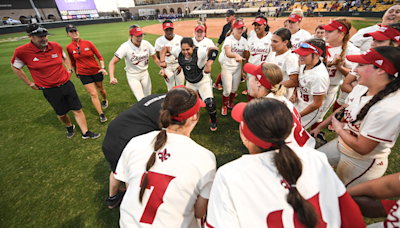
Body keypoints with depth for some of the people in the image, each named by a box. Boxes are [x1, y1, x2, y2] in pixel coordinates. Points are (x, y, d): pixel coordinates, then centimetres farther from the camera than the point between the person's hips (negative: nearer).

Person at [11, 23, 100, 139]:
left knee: (77, 110, 2)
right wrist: (30, 84, 4)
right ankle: (69, 126, 41)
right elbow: (15, 67, 7)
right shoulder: (22, 51, -10)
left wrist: (69, 69, 11)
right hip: (50, 90, -2)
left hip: (67, 84, 2)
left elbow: (65, 58, 20)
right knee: (61, 114, 10)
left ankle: (85, 133, 13)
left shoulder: (56, 46, -3)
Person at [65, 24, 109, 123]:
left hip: (96, 71, 0)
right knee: (93, 94, -4)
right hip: (84, 74, 0)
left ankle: (105, 100, 49)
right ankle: (101, 114, 4)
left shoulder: (88, 43, -7)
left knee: (101, 89, 16)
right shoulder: (69, 47, -3)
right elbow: (73, 62, 11)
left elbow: (99, 56, -4)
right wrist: (75, 72, 19)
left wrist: (103, 67, -17)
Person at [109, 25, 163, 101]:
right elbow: (112, 63, -25)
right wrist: (112, 77, -42)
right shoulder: (125, 47, -23)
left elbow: (155, 58, 2)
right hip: (132, 76, -4)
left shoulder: (146, 44, -11)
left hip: (145, 73, 4)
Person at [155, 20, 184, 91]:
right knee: (171, 88, 2)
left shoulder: (180, 38, -7)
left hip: (179, 64, 1)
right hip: (167, 67, -1)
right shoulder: (159, 41, -9)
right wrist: (163, 70, -5)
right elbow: (159, 57, -1)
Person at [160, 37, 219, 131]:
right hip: (190, 83, 5)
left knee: (209, 103, -17)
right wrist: (162, 62, -17)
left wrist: (208, 65, -54)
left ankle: (213, 121, 14)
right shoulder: (178, 51, -17)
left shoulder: (199, 52, -31)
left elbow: (214, 49, -44)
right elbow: (165, 48, -3)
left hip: (203, 81, -5)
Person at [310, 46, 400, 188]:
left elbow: (362, 148, -28)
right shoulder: (361, 87, -10)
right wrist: (320, 127, 10)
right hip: (341, 145, 7)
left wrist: (339, 128, -14)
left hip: (362, 164, -7)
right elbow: (342, 109, 7)